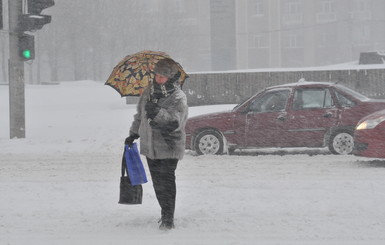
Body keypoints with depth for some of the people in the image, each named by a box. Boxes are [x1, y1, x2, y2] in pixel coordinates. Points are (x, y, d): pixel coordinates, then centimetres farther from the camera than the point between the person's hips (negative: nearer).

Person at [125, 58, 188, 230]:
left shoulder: (178, 98, -11)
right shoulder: (149, 92, 9)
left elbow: (176, 122, -25)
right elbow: (139, 114, 23)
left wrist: (158, 113, -37)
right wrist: (133, 133, 24)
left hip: (169, 147, -6)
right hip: (150, 145, 6)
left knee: (166, 181, -11)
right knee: (157, 182, 12)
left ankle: (168, 218, -8)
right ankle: (166, 213, 25)